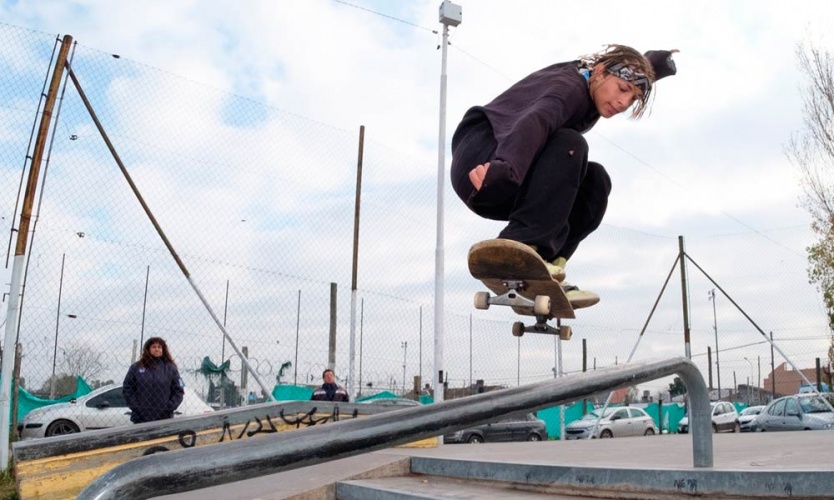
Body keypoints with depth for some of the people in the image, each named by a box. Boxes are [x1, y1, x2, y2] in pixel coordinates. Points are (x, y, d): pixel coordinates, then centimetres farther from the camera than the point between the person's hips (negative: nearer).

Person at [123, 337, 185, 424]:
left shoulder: (170, 368, 6)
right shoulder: (136, 367, 5)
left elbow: (178, 390, 5)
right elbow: (127, 389, 5)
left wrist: (169, 407, -7)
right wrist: (135, 406, -5)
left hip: (164, 418, 0)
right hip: (141, 418, 0)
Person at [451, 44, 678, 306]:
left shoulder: (591, 93, 9)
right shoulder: (568, 86, -20)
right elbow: (536, 121, -43)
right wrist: (505, 166, -61)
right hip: (480, 166, -9)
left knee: (594, 181, -5)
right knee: (568, 145, -29)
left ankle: (546, 265, -13)